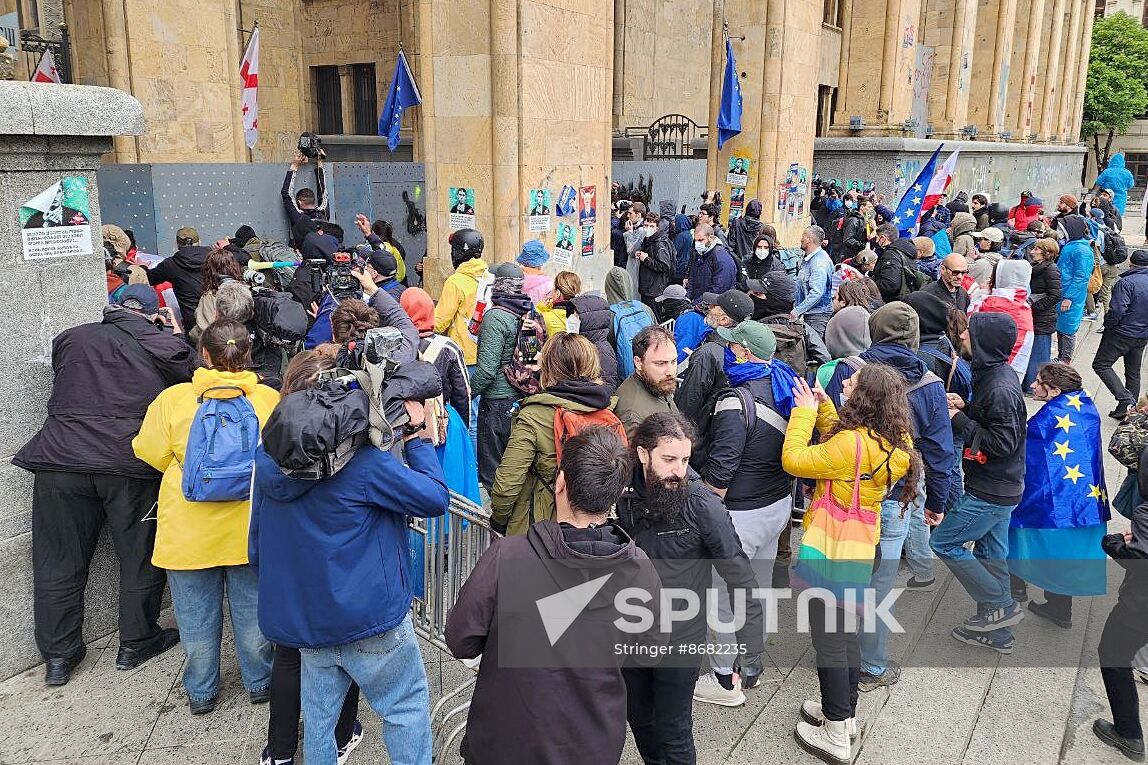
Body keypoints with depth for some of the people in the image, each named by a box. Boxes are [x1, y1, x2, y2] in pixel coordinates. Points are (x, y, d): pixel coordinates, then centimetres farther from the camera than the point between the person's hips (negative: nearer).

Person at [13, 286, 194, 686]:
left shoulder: (69, 338, 12)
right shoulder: (164, 345, 2)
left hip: (61, 460, 3)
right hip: (131, 464, -2)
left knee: (59, 559, 13)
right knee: (140, 555, 13)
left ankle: (58, 654, 20)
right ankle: (136, 642, 24)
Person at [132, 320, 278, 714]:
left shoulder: (173, 399, -10)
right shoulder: (269, 399, -8)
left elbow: (152, 452, 1)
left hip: (190, 529, 0)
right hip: (249, 529, 1)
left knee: (196, 615, 15)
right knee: (252, 608, 16)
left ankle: (201, 691, 30)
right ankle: (259, 681, 31)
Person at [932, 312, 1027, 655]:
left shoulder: (1001, 389, -25)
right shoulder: (996, 374, 4)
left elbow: (1002, 442, -26)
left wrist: (959, 420, -20)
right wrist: (965, 407, -2)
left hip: (991, 492, -10)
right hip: (999, 487, 10)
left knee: (943, 542, -1)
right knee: (991, 551, 17)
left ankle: (1000, 605, 8)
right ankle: (996, 632, 29)